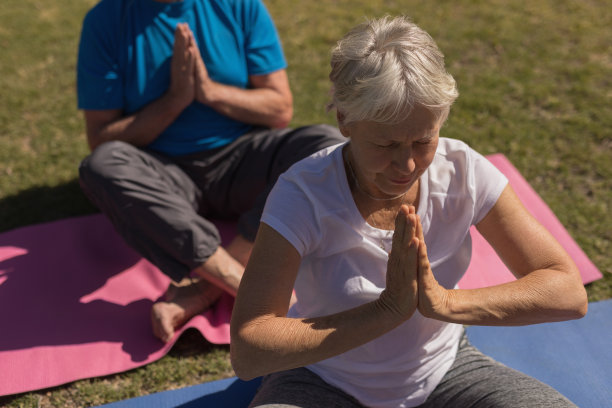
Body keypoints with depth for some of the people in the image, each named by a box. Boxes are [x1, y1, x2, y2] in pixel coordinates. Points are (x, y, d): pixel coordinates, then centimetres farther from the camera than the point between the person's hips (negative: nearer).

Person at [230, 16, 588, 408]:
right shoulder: (303, 195, -24)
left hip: (442, 370, 3)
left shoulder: (463, 171, -15)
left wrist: (447, 303, -29)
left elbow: (569, 292, -14)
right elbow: (247, 352, -29)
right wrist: (389, 310, -33)